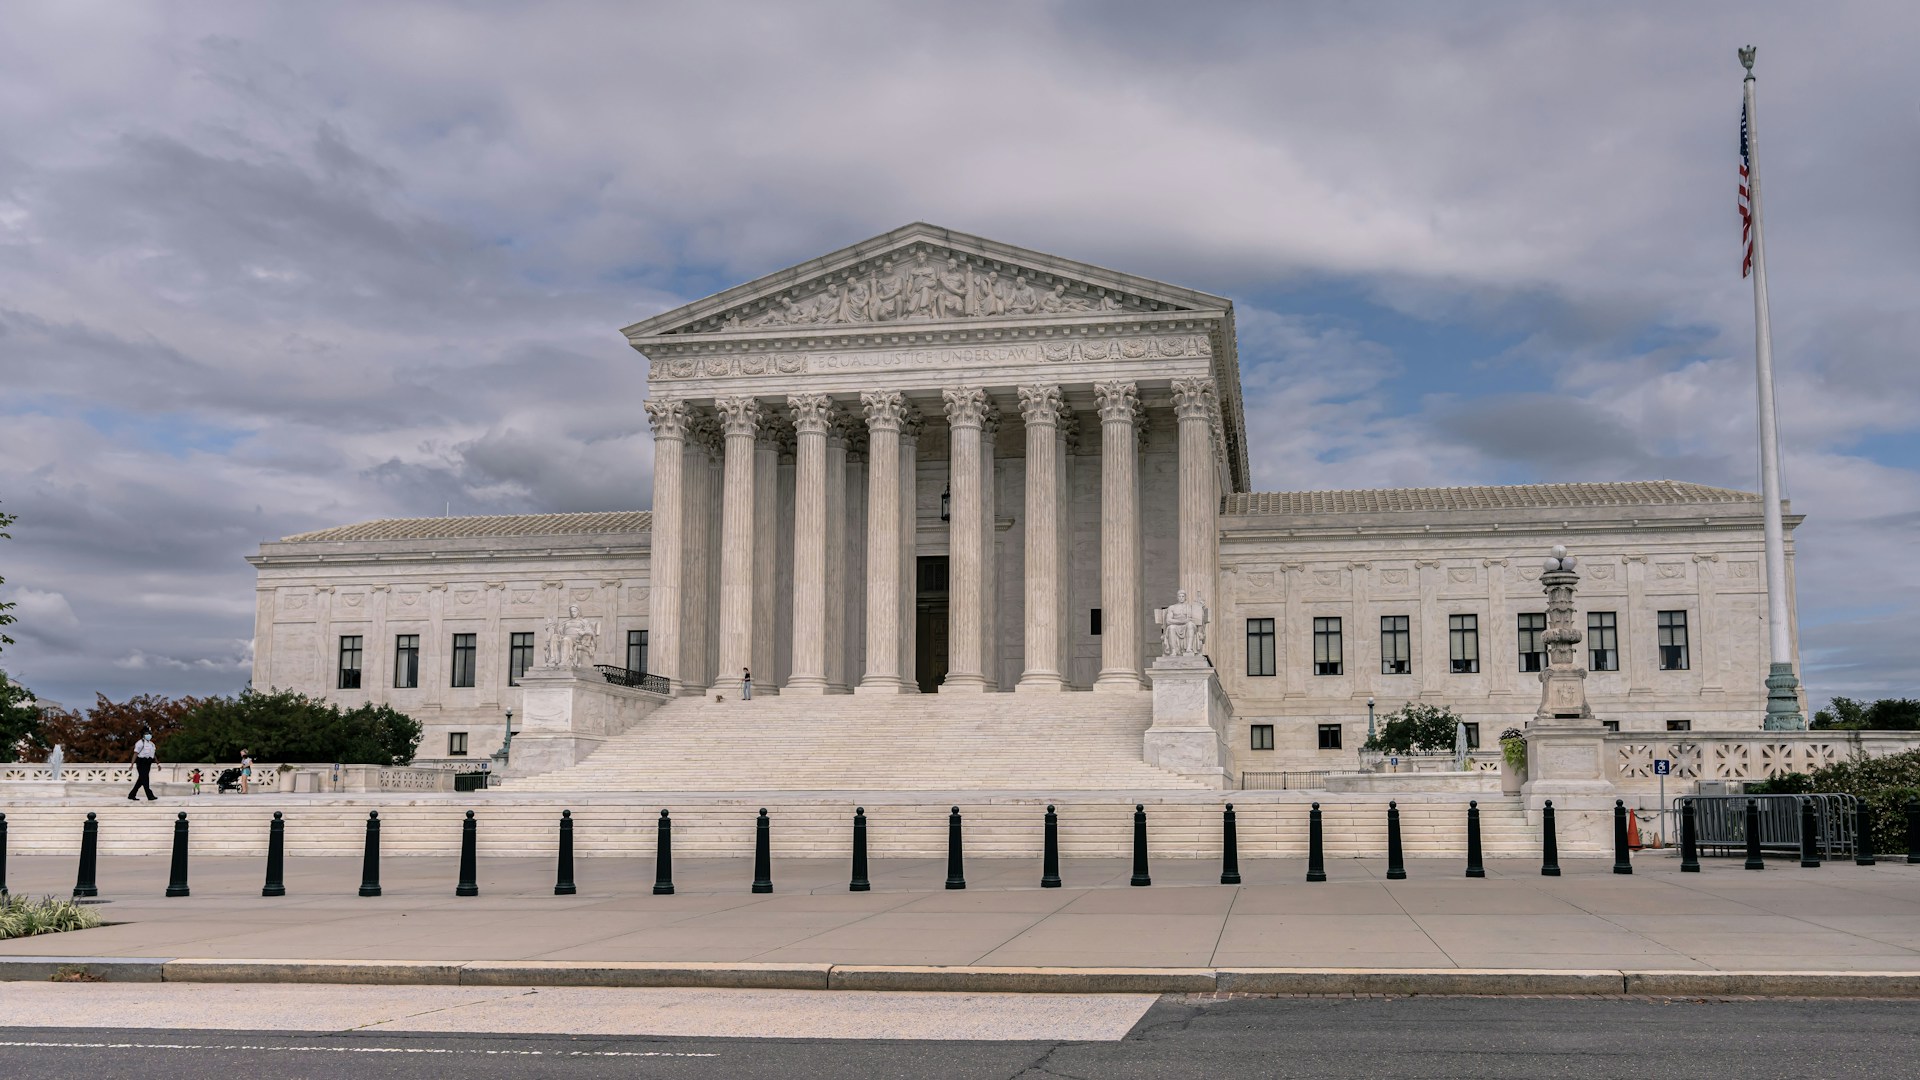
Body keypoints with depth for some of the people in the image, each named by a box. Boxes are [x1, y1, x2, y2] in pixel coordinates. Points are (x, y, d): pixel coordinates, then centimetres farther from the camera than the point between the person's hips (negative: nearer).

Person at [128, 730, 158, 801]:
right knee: (145, 779, -10)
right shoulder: (140, 743, -6)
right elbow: (135, 754, -12)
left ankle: (131, 795, 18)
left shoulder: (151, 744, 18)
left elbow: (154, 755, 21)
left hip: (147, 764, 8)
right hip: (141, 763, -8)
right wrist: (132, 764, -19)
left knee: (140, 781, 10)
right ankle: (150, 796, -14)